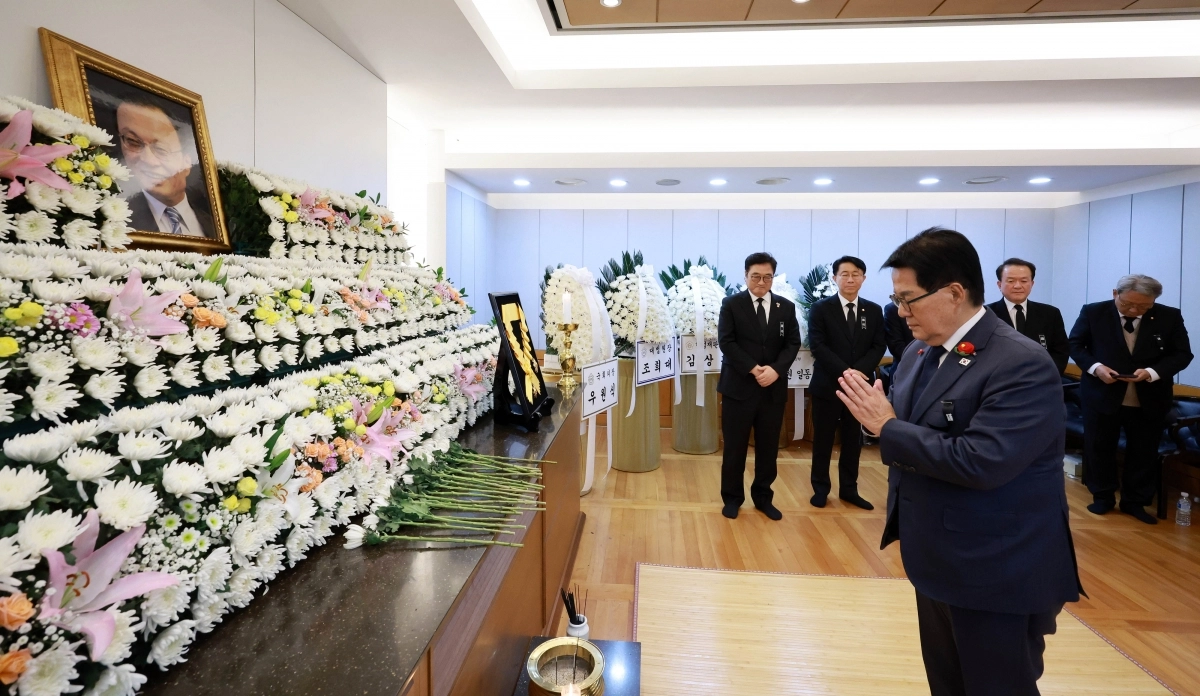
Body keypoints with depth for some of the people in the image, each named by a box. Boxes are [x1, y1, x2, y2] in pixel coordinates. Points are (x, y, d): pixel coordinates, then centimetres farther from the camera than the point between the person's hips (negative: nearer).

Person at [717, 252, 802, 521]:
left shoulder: (786, 307, 8)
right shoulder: (731, 304, -1)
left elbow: (793, 343, 3)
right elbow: (726, 342, -9)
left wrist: (775, 369, -14)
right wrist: (753, 369, -17)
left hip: (774, 388, 3)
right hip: (739, 386, -3)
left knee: (768, 447, 11)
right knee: (735, 447, 6)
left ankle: (763, 497, 27)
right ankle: (732, 498, 21)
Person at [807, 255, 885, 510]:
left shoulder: (874, 311, 7)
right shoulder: (820, 309, -3)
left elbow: (879, 347, 2)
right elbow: (817, 346, -10)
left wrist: (859, 370, -16)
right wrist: (845, 371, -19)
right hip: (827, 385, -3)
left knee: (853, 440, 12)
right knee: (823, 440, 7)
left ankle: (849, 489, 24)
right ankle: (820, 489, 19)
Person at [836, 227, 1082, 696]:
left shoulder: (1022, 364, -22)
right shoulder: (919, 352, 4)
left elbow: (981, 462, -32)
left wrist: (887, 428, -23)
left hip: (1000, 575, -8)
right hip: (936, 562, 8)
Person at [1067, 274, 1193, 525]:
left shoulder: (1170, 317, -5)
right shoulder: (1093, 312, -8)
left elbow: (1182, 354, -2)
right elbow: (1075, 344, -1)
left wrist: (1152, 372, -20)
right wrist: (1095, 367, -19)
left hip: (1149, 399, 1)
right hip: (1101, 394, -1)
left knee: (1143, 452, 12)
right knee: (1098, 448, 9)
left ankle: (1135, 502, 27)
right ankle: (1102, 497, 26)